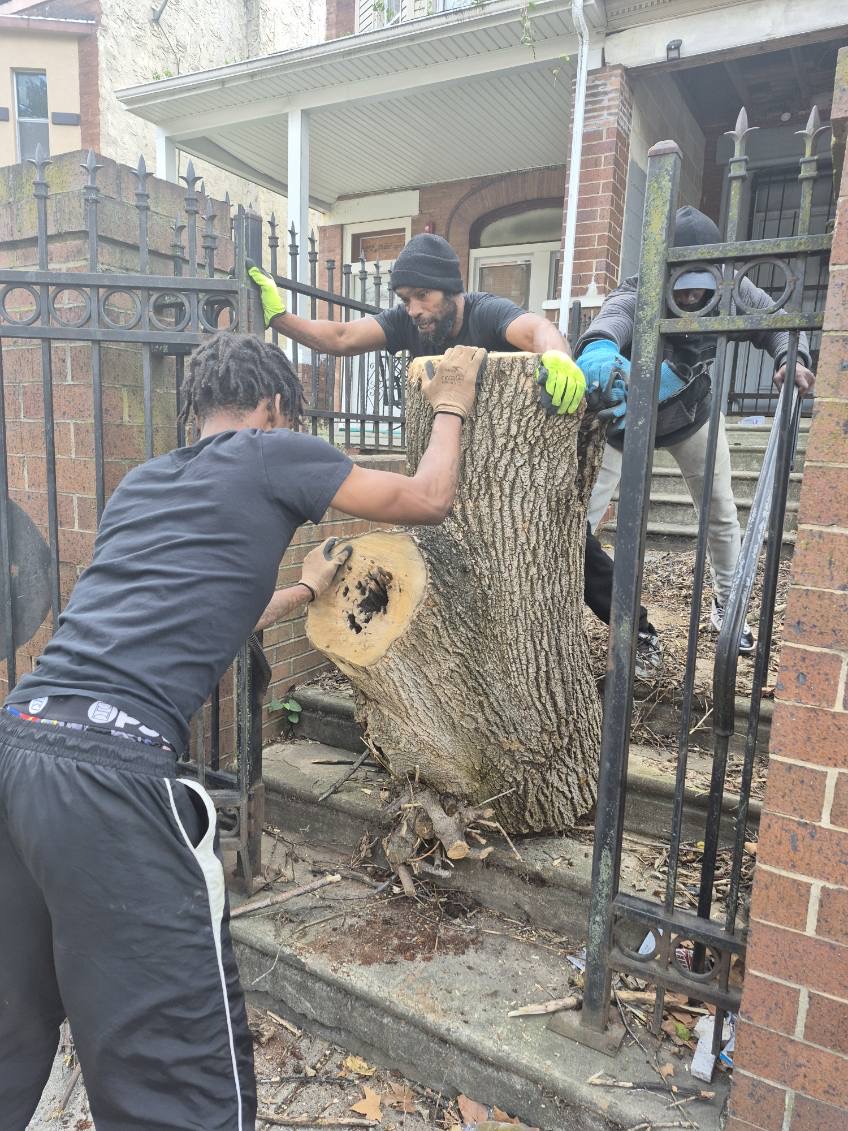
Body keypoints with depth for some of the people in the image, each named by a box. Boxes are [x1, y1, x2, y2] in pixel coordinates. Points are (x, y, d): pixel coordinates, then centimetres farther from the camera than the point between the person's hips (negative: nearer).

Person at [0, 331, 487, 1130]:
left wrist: (303, 591, 44)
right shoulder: (273, 455, 3)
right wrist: (450, 408, 30)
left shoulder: (140, 483, 22)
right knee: (180, 1066, 5)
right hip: (111, 768, -8)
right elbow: (428, 500, 12)